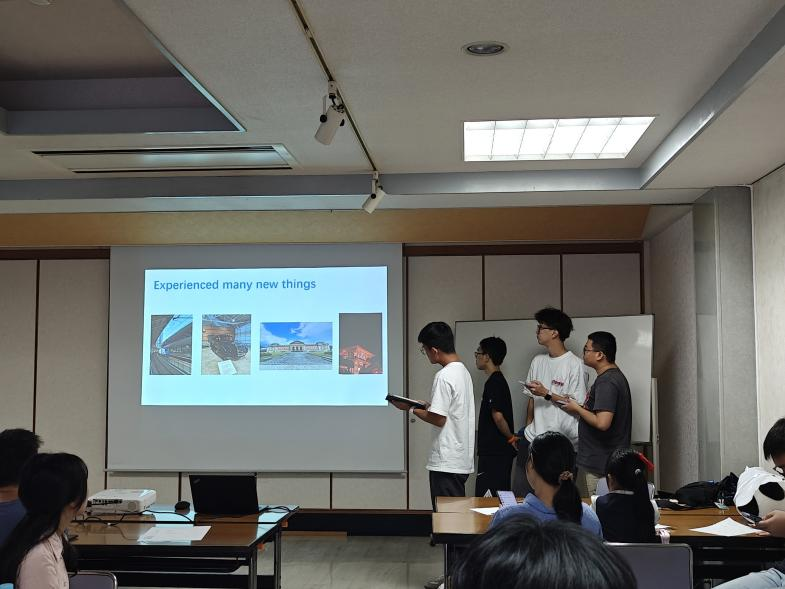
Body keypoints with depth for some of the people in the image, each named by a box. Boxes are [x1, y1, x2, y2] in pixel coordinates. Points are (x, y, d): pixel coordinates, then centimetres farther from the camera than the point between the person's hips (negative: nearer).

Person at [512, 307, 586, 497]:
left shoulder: (574, 364, -9)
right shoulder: (538, 361, 12)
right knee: (520, 493, 5)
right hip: (533, 438, 6)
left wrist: (547, 394, -17)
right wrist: (528, 427, 12)